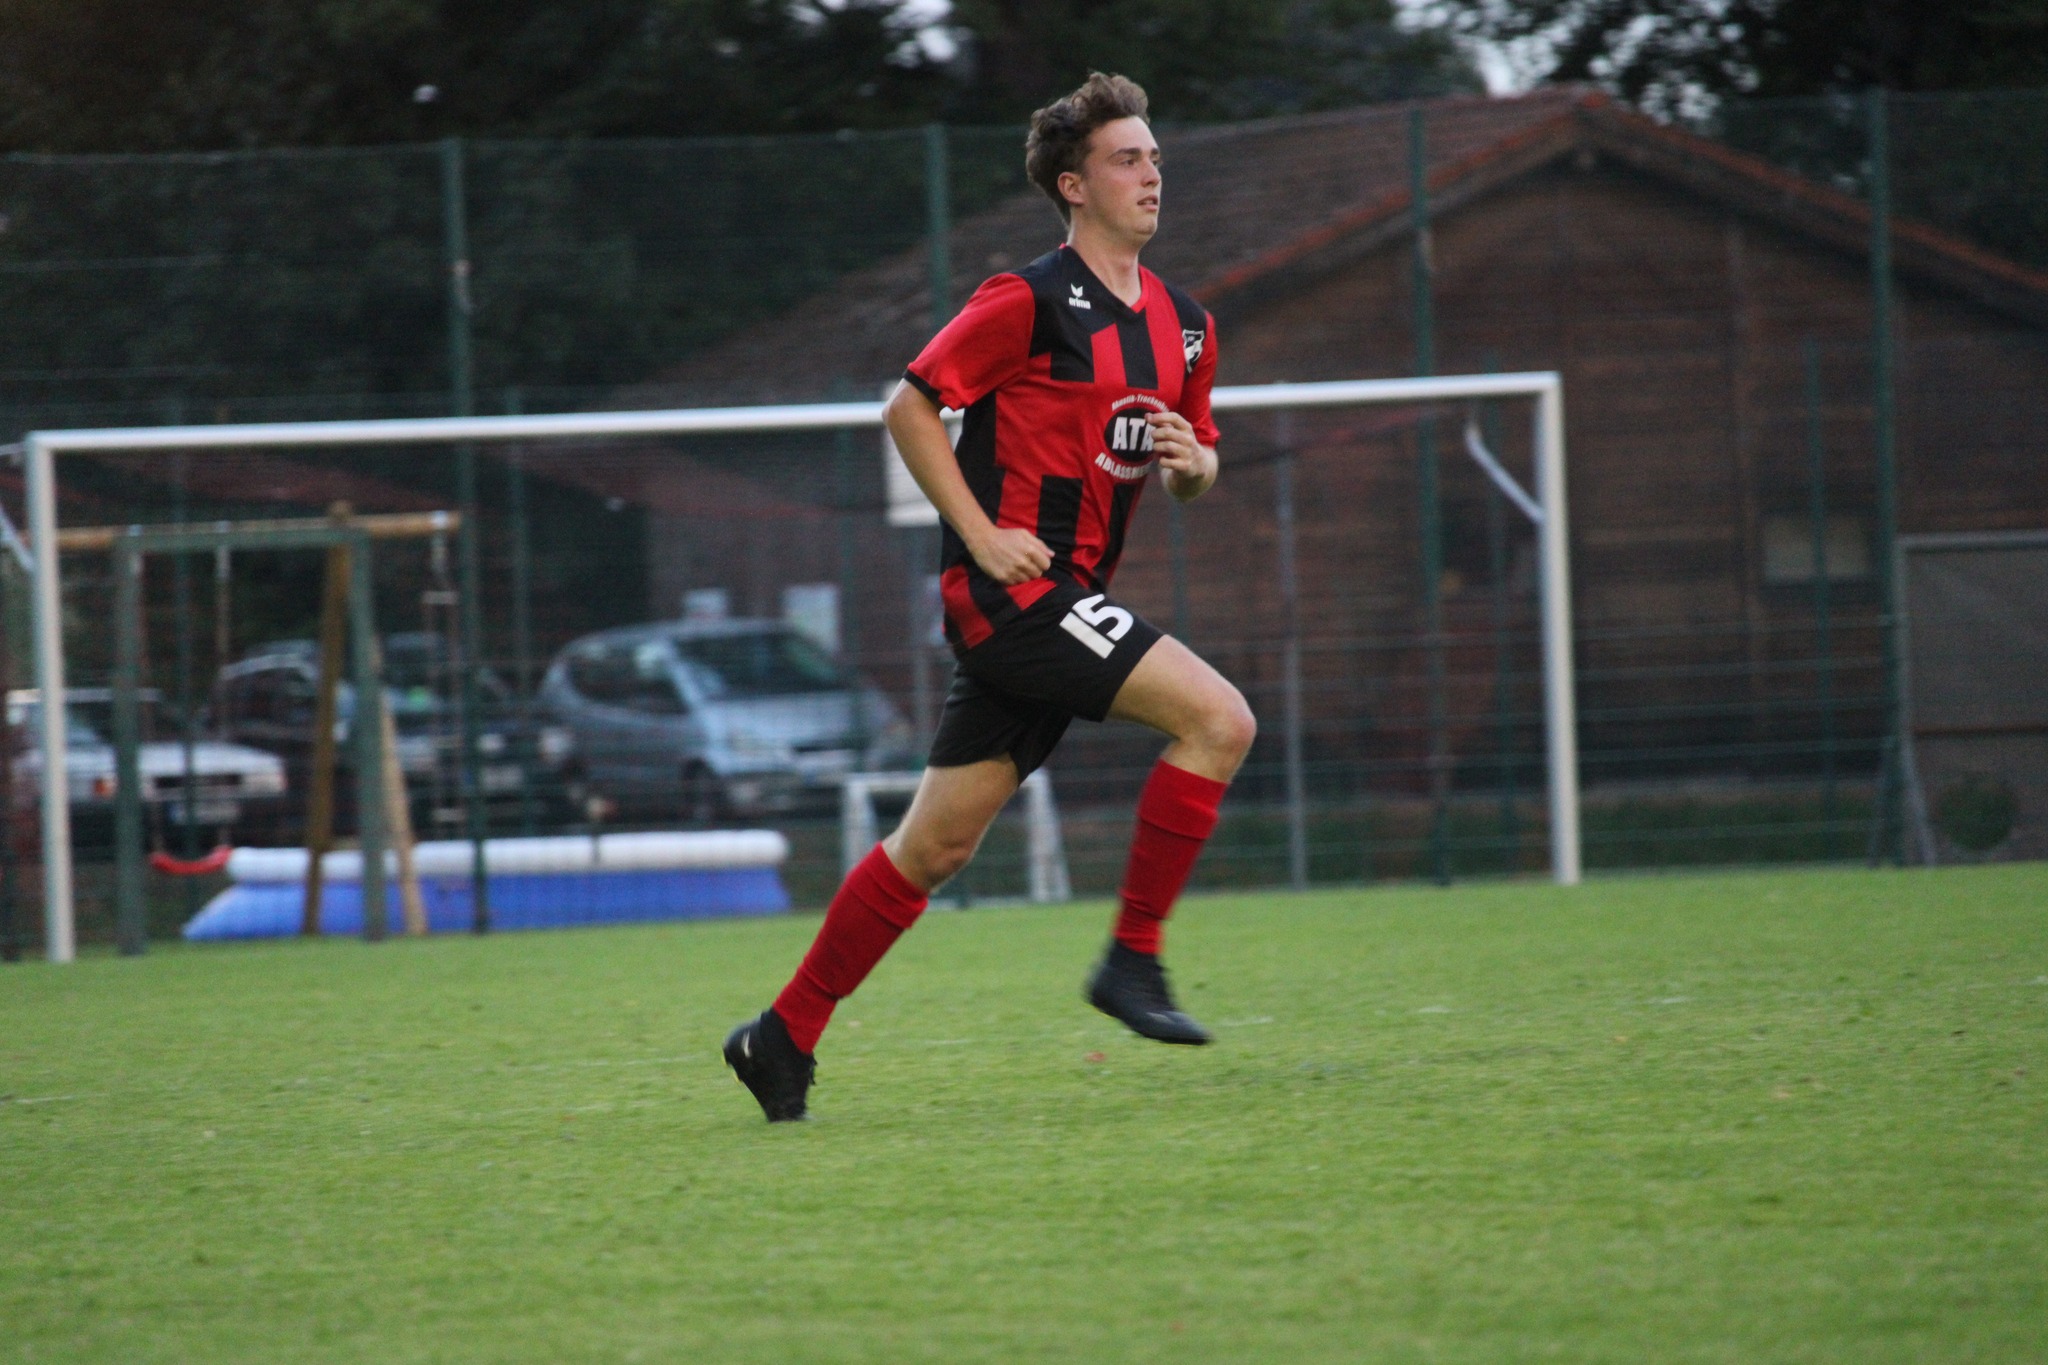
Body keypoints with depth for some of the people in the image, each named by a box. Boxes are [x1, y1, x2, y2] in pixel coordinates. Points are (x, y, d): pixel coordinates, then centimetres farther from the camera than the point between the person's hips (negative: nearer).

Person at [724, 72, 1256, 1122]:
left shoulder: (1183, 325, 14)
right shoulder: (1032, 303, -10)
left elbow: (1194, 471, 24)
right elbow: (909, 408, -7)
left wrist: (1190, 462, 0)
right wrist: (982, 533, -14)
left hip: (1068, 600, 8)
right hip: (1013, 589, -8)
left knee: (937, 845, 9)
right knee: (1219, 719, -18)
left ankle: (785, 1037, 16)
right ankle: (1132, 957, -11)